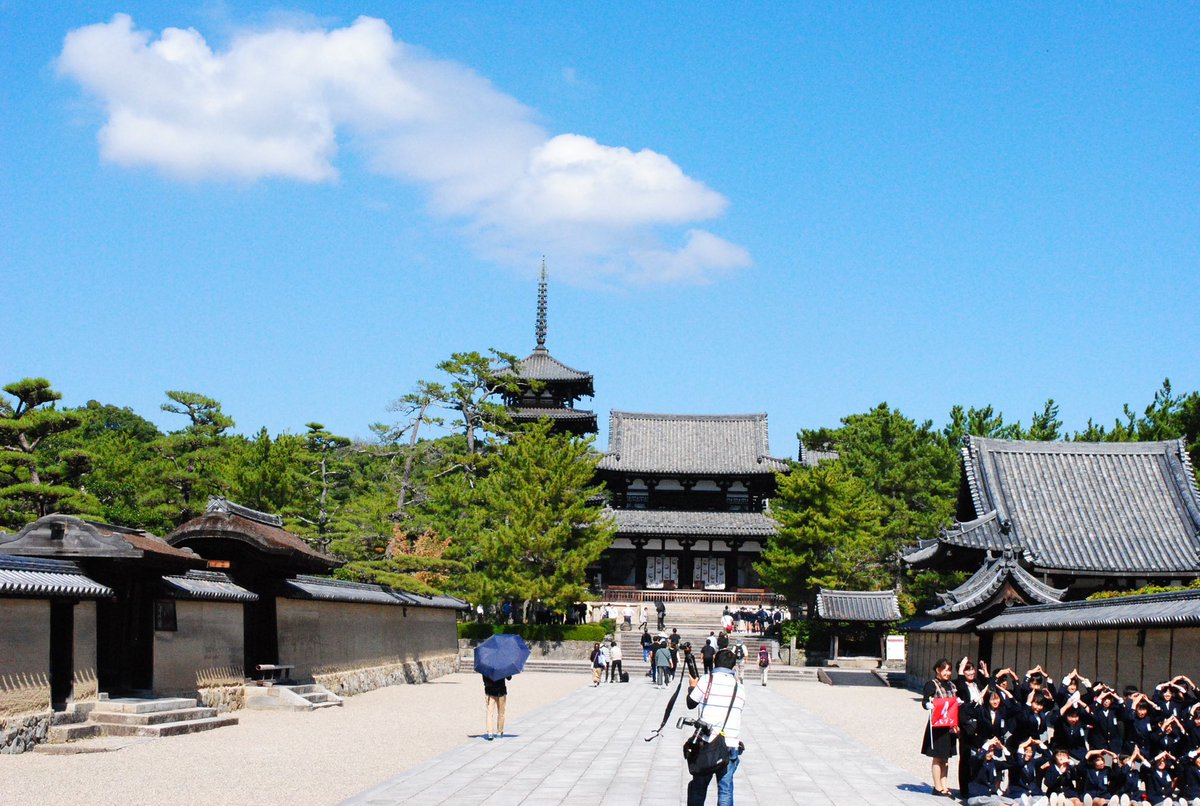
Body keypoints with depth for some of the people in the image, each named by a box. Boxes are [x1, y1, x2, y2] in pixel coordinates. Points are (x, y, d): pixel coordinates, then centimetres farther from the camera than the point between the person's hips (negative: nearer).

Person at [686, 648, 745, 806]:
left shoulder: (707, 680, -4)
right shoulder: (739, 687, 7)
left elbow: (691, 703, 6)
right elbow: (740, 709, 14)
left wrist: (692, 687, 26)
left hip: (706, 743, -2)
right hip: (731, 745, 2)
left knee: (698, 787, 13)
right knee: (726, 789, 4)